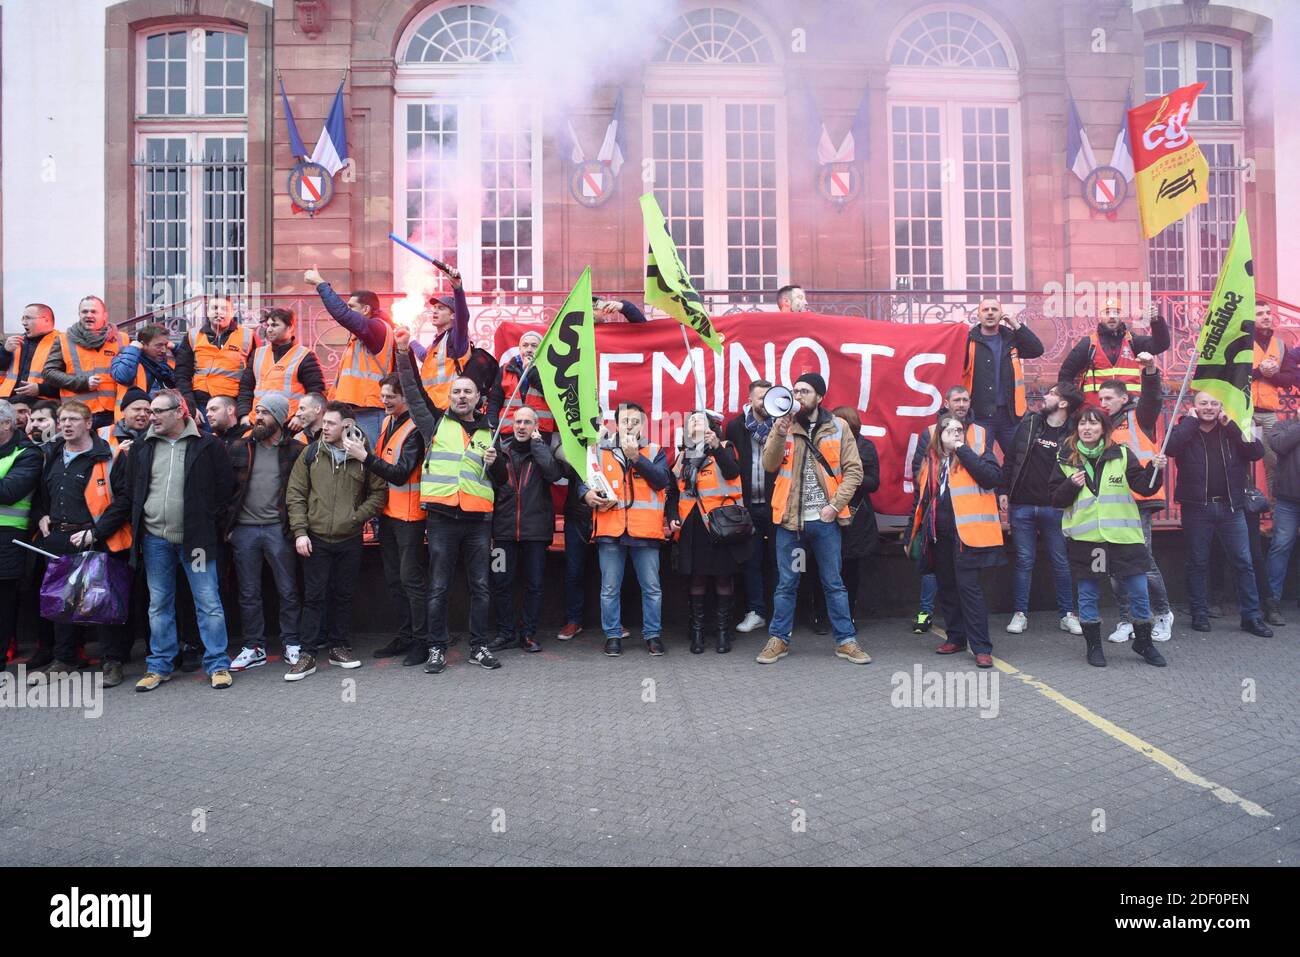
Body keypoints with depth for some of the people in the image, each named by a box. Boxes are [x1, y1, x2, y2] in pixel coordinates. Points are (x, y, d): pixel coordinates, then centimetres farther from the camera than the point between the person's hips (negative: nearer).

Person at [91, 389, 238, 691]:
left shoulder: (208, 446, -4)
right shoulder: (141, 449, 8)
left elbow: (226, 489, -2)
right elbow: (125, 496, 10)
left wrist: (210, 525, -6)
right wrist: (96, 531, 6)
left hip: (195, 539, -4)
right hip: (155, 539, 4)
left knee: (208, 603, 0)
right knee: (159, 605, 12)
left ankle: (218, 665, 9)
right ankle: (159, 666, 23)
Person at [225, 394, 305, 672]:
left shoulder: (295, 450, 0)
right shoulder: (238, 447, 6)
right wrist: (227, 524, 0)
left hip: (278, 528, -2)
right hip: (244, 529, 2)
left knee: (288, 590, 4)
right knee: (248, 594, 9)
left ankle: (292, 643, 16)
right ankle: (254, 648, 20)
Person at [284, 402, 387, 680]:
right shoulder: (311, 454, 3)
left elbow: (379, 492, 3)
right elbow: (295, 494, 3)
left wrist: (357, 516, -9)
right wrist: (300, 531, -5)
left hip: (349, 540, 0)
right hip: (316, 539, 0)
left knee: (343, 596, 11)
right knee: (314, 597, 2)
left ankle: (337, 646, 24)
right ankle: (308, 653, 8)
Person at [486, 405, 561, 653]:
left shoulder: (544, 448, 5)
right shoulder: (502, 447, 9)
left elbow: (554, 473, -15)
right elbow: (494, 482, 7)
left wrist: (537, 443, -8)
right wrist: (492, 463, -12)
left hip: (535, 528, -1)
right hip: (505, 527, 2)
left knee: (534, 584, 5)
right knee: (502, 583, 3)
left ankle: (528, 633, 16)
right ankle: (506, 633, 15)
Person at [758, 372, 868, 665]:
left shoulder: (838, 427, 2)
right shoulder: (782, 425, 4)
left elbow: (853, 470, 0)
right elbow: (770, 465, -6)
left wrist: (835, 504, -10)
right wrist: (781, 431, -19)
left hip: (825, 519, 0)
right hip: (790, 518, 1)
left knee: (834, 583, 8)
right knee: (786, 583, 8)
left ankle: (846, 640, 18)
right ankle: (779, 639, 19)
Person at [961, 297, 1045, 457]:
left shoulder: (1011, 337, 10)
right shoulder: (970, 339, -2)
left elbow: (1037, 350, -1)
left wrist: (1017, 326, -5)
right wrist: (965, 335, -21)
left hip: (1009, 412, 4)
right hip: (980, 414, -4)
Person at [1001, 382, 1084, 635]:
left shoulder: (1073, 432, -3)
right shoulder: (1029, 422, 6)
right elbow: (1010, 459, 9)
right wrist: (1004, 490, 5)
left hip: (1054, 508, -2)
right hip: (1021, 505, 2)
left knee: (1061, 562, 6)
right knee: (1024, 561, 6)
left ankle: (1068, 614, 17)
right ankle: (1020, 614, 13)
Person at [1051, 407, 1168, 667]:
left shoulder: (1121, 454, 3)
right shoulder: (1066, 459, 4)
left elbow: (1143, 485, -1)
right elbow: (1056, 499, 5)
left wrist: (1154, 470, -19)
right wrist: (1071, 485, -12)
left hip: (1122, 536, 0)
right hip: (1084, 538, 0)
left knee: (1138, 592, 4)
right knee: (1088, 594, 7)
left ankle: (1143, 642, 25)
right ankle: (1093, 645, 22)